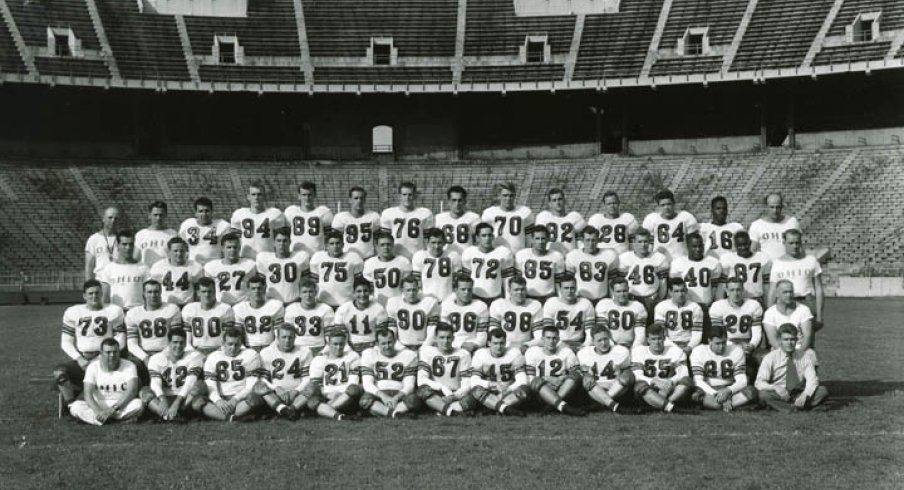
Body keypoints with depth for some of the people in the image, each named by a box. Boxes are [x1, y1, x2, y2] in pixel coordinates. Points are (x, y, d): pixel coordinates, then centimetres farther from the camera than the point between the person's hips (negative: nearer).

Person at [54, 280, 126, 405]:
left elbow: (120, 340, 2)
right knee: (59, 372, -27)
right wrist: (78, 359, -8)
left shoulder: (114, 311, 5)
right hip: (81, 359, 2)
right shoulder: (72, 312, 10)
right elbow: (66, 342, 9)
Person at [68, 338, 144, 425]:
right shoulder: (93, 367, -2)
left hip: (122, 405, -2)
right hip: (98, 406, 2)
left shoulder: (129, 366, -5)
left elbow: (132, 392, -17)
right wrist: (98, 411, -31)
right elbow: (88, 394, -13)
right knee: (75, 406, -26)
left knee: (139, 404, -32)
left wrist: (112, 409, -30)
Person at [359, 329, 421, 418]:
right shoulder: (369, 354, 6)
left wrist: (396, 398, -23)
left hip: (399, 395, -1)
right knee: (364, 400, -35)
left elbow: (409, 385, -3)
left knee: (414, 399, -34)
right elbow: (367, 384, -3)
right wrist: (383, 396, -22)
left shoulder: (409, 355, 3)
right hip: (379, 394, 1)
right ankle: (402, 413, -31)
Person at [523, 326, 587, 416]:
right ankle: (563, 406, -53)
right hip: (541, 391, -2)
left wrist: (562, 378, -17)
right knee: (537, 381, -34)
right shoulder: (532, 352, 0)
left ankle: (553, 406, -35)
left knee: (575, 375, -22)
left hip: (562, 389, 2)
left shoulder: (566, 352, 6)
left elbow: (577, 373, 0)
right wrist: (549, 379, -16)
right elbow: (529, 378, -8)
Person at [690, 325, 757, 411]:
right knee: (695, 394, -37)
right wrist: (715, 394, -28)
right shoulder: (698, 352, -6)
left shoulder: (736, 351, -1)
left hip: (729, 390, 2)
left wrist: (728, 391, -28)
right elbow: (698, 381, -12)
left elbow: (741, 381, -7)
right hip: (709, 390, -2)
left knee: (752, 391, -28)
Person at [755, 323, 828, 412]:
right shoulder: (770, 358, -3)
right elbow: (759, 382, -10)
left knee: (823, 390, -20)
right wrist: (775, 388, -30)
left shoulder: (805, 356, 2)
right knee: (763, 394, -32)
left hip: (799, 396, 2)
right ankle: (797, 408, -26)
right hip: (779, 395, -2)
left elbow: (812, 379, -8)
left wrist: (805, 395, -28)